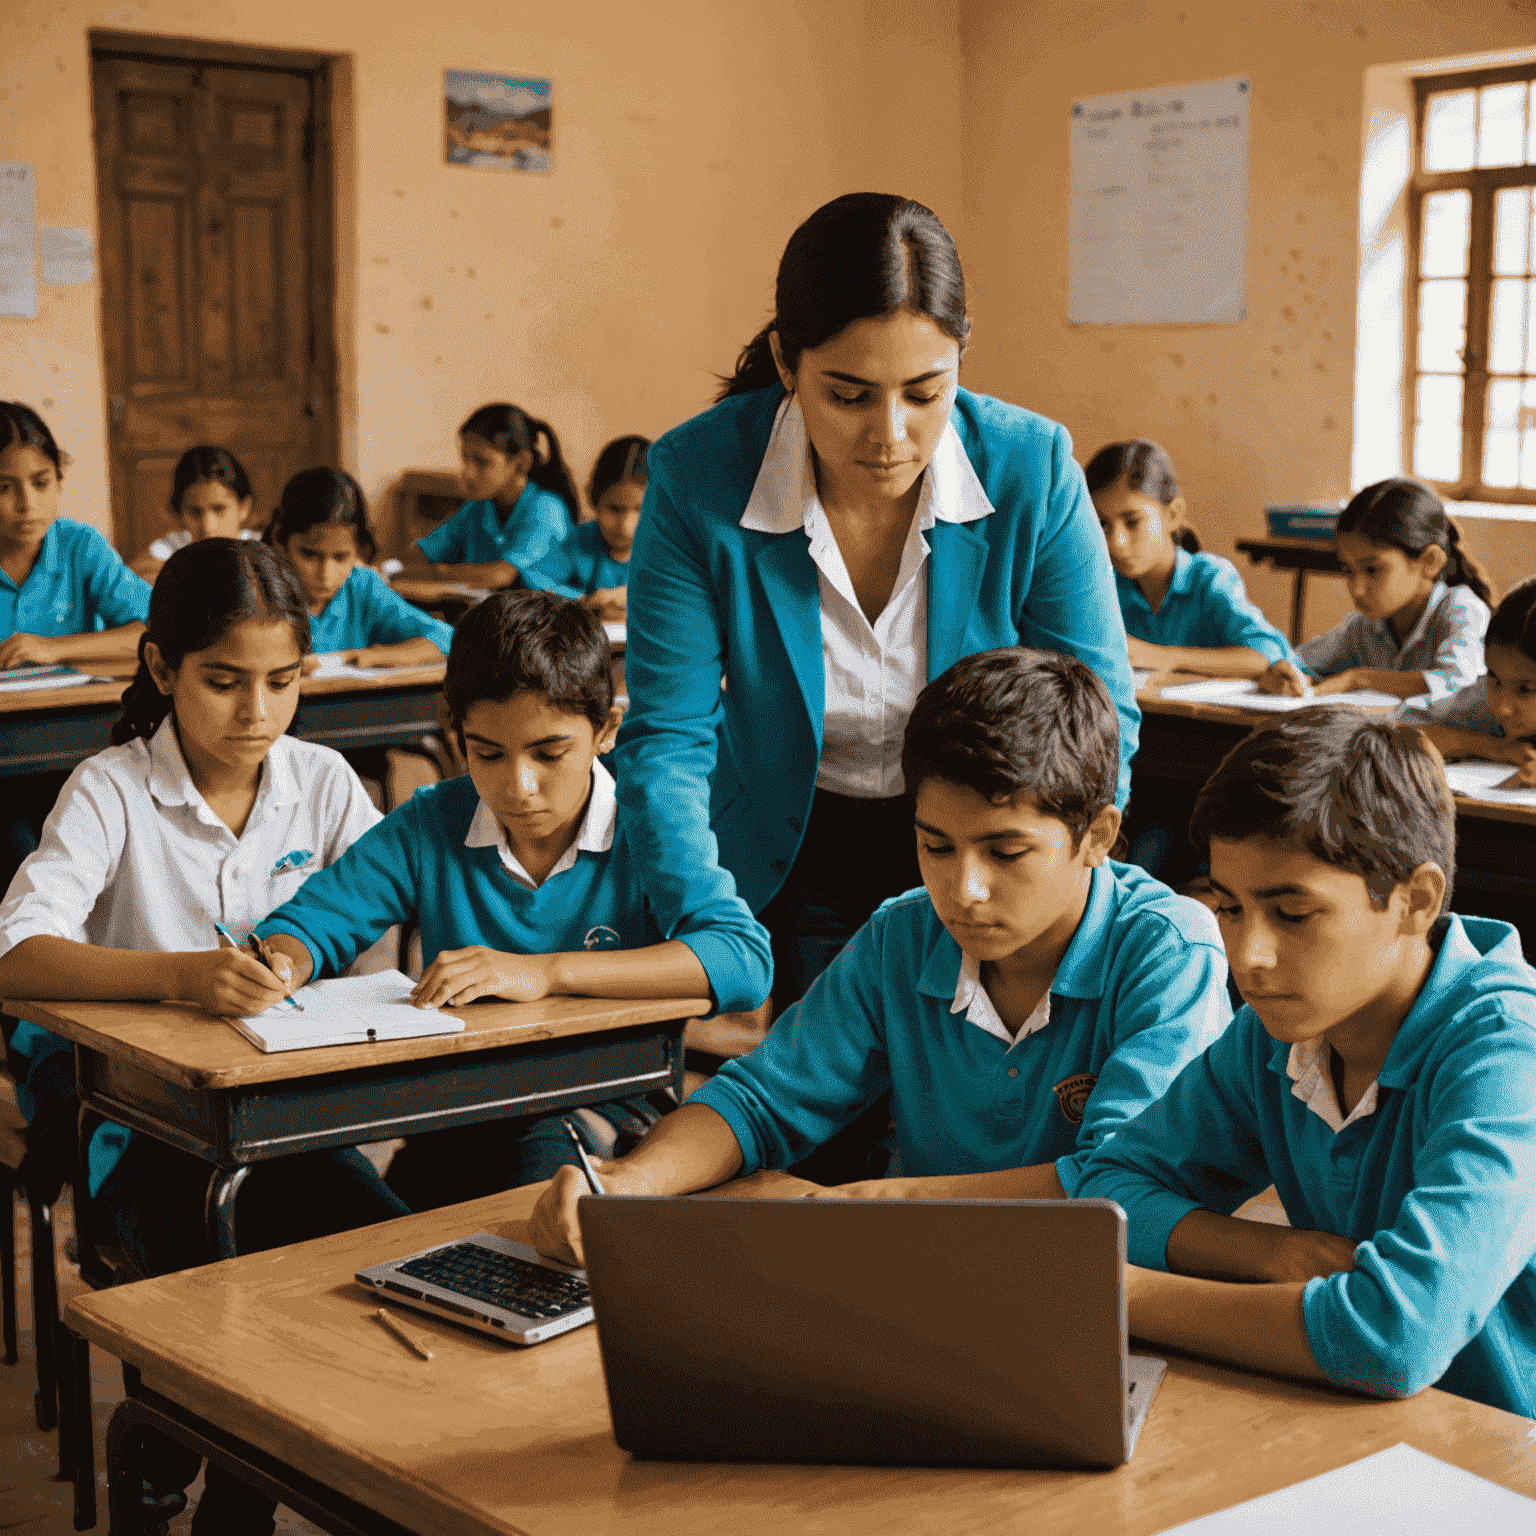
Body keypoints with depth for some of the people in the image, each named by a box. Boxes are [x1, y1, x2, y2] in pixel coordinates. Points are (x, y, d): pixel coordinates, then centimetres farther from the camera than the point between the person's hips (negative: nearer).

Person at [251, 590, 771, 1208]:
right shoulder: (428, 826, 2)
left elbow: (745, 961, -24)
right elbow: (308, 924, 7)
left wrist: (547, 972, -29)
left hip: (605, 1105, -1)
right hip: (462, 1107, 2)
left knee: (558, 1152, -35)